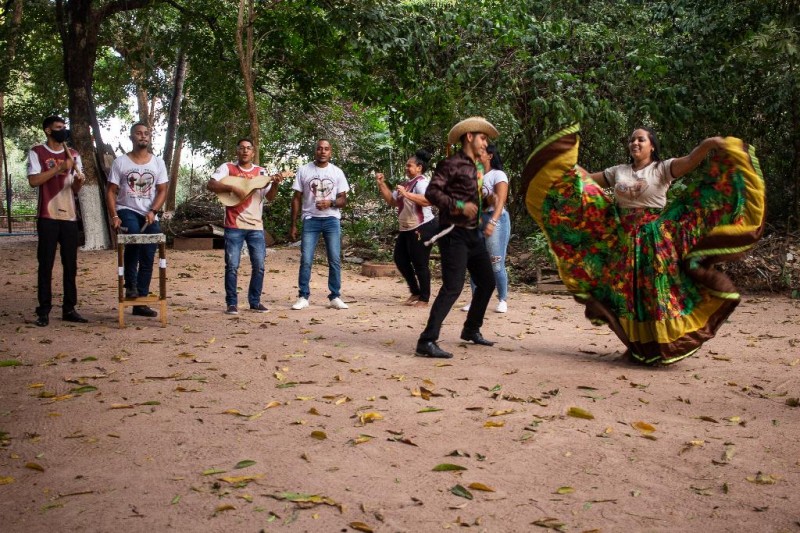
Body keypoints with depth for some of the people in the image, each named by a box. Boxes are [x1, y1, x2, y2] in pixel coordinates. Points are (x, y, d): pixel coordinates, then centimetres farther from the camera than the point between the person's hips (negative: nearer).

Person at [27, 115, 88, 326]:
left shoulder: (73, 154, 14)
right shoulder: (37, 152, 3)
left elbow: (76, 189, 12)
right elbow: (33, 180, -10)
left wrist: (79, 181, -11)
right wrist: (60, 167, -15)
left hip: (70, 216, 4)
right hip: (48, 216, -4)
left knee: (70, 265, 4)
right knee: (46, 264, -3)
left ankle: (69, 309, 10)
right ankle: (44, 310, 1)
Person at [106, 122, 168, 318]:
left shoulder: (158, 163, 8)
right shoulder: (120, 162, 2)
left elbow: (162, 190, 4)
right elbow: (111, 192, 1)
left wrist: (152, 211, -12)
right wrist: (114, 216, -12)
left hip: (150, 216, 3)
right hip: (126, 211, -3)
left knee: (147, 260, 2)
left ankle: (140, 303, 12)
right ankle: (130, 284, -22)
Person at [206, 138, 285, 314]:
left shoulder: (260, 172, 9)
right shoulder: (227, 168, 3)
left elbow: (270, 197, 3)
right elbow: (210, 185, -9)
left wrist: (275, 184, -16)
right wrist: (232, 187, -22)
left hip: (256, 226, 3)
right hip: (234, 226, -2)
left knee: (259, 266, 3)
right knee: (232, 266, -3)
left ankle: (255, 301, 16)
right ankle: (231, 303, 8)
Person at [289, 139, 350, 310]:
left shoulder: (337, 172, 5)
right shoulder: (304, 171, 3)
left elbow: (343, 200, 5)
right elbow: (297, 199, 6)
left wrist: (330, 203, -17)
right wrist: (293, 224, 1)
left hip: (332, 220, 1)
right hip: (310, 220, 0)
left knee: (335, 260, -1)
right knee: (306, 260, -5)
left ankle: (335, 297, 6)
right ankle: (303, 297, 3)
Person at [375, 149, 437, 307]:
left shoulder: (422, 182, -13)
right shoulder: (406, 183, 16)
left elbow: (428, 201, -31)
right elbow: (392, 201, 17)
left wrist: (406, 194, -32)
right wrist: (382, 185, 9)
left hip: (422, 228, -10)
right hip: (406, 229, 10)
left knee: (420, 264, -4)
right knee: (400, 259, 12)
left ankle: (424, 298, 8)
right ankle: (415, 292, 24)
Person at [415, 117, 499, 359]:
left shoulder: (476, 167, 17)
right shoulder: (452, 164, -9)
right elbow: (431, 193, -18)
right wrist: (459, 206, -24)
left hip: (473, 233, 9)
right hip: (455, 233, -9)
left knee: (487, 282, 15)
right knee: (453, 287, -17)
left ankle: (471, 330, 32)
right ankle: (427, 341, -16)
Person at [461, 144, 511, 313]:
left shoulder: (498, 175, -3)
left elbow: (501, 201, -14)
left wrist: (492, 222, -26)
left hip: (496, 219, -6)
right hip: (476, 220, 6)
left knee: (496, 263, -6)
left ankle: (503, 300, 7)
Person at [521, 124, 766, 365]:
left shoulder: (663, 168, 0)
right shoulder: (619, 171, 13)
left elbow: (690, 161, -17)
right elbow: (588, 179, 20)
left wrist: (707, 144, -34)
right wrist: (566, 162, 18)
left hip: (654, 240, -4)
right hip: (624, 241, 4)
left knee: (656, 291, -6)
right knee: (629, 292, 6)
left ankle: (664, 343, 0)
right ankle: (639, 345, 16)